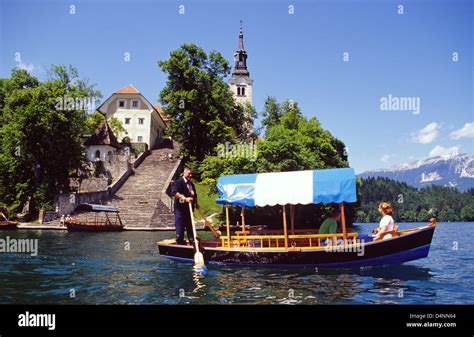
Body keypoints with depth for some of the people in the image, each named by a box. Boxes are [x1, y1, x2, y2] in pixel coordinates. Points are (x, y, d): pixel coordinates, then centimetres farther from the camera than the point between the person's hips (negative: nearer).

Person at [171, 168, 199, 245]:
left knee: (190, 225, 12)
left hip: (189, 208, 8)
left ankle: (192, 240, 19)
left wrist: (196, 203, 17)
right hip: (180, 207, -8)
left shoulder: (191, 184, 18)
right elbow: (174, 192, -25)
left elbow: (194, 195, 31)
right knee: (180, 225, -6)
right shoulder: (179, 182, -10)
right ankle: (179, 241, 2)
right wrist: (185, 198, -32)